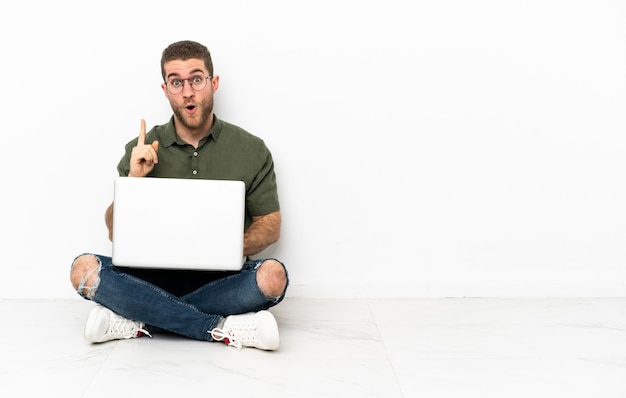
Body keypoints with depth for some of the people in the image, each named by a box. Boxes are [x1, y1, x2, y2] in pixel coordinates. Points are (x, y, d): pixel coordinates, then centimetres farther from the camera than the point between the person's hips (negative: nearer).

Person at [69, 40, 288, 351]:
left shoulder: (251, 150, 2)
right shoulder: (142, 150, 4)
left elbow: (270, 226, 5)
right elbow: (115, 234, 4)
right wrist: (134, 179, -14)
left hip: (219, 280, -1)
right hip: (154, 275, 1)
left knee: (272, 275, -32)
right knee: (84, 269, -26)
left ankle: (141, 322, -22)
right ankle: (223, 330, -27)